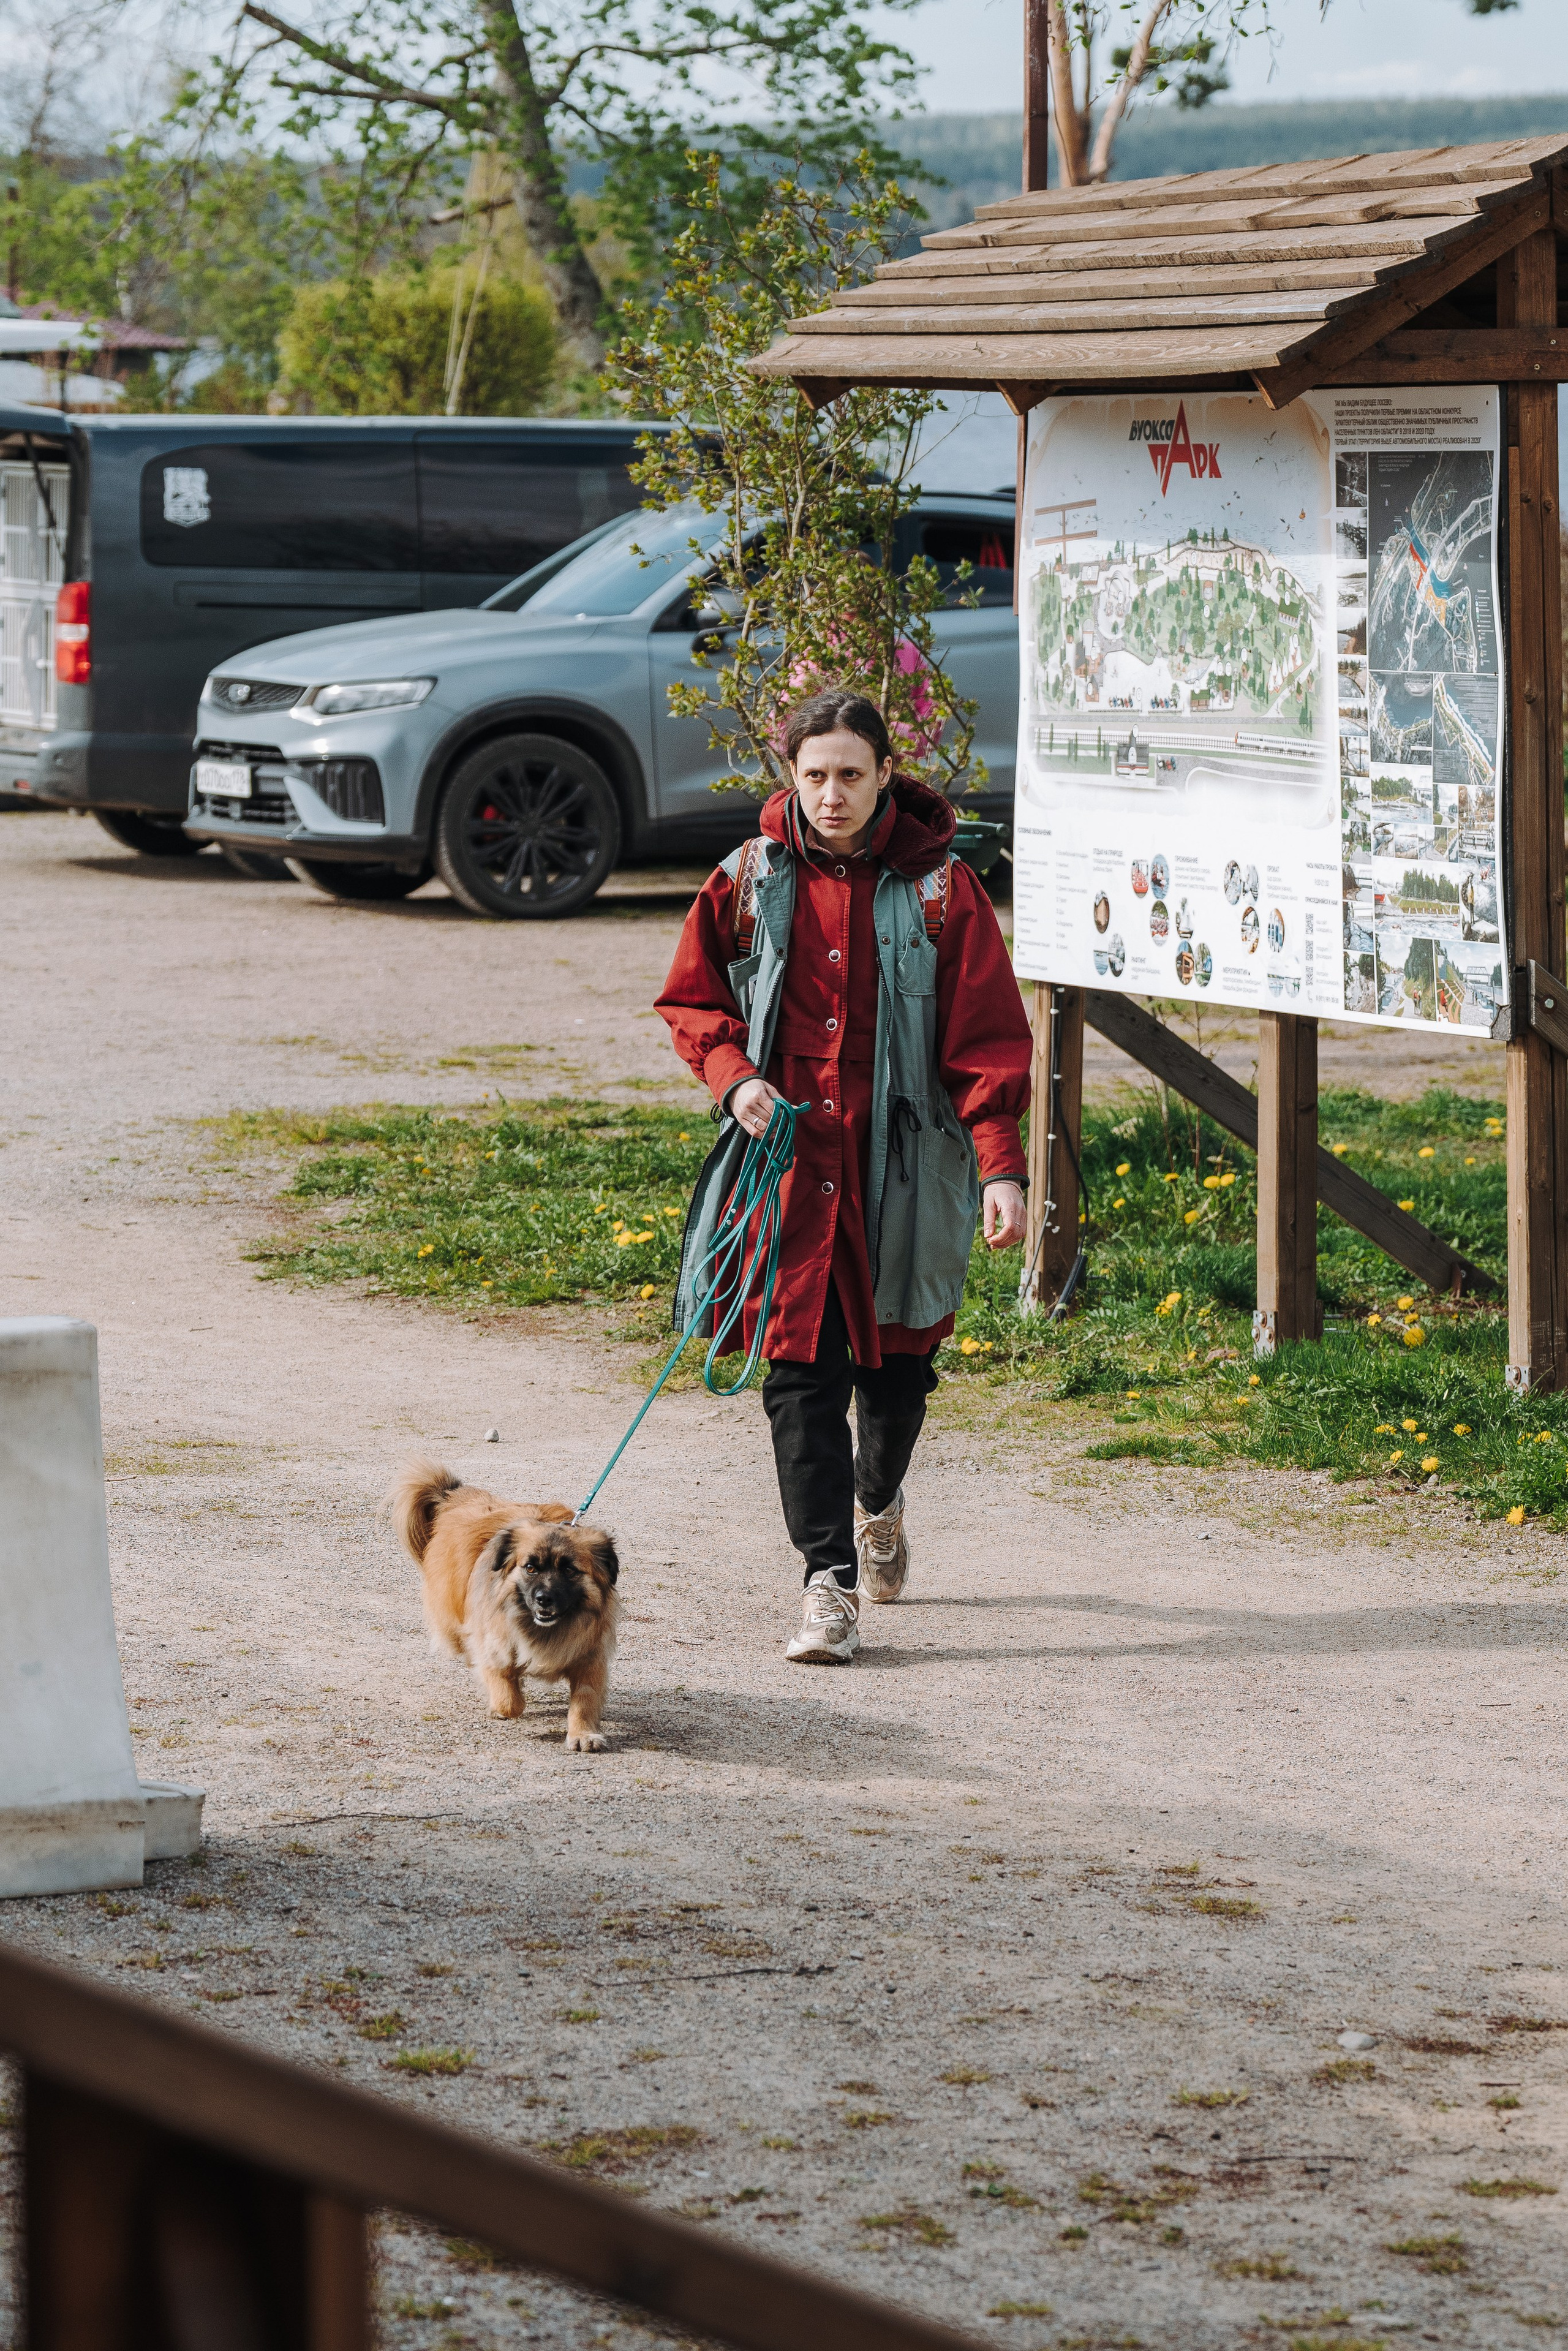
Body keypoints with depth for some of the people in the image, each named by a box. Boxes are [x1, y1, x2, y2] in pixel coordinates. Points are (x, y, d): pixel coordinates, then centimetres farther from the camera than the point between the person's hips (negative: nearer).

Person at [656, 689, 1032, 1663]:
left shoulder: (938, 887, -4)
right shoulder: (750, 881, 1)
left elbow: (987, 1034, -5)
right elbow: (693, 999, 11)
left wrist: (1001, 1163, -15)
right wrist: (734, 1077, -9)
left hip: (902, 1161, 0)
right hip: (789, 1159, 0)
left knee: (897, 1356, 13)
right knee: (801, 1369, -7)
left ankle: (878, 1500, 44)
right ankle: (831, 1581, -5)